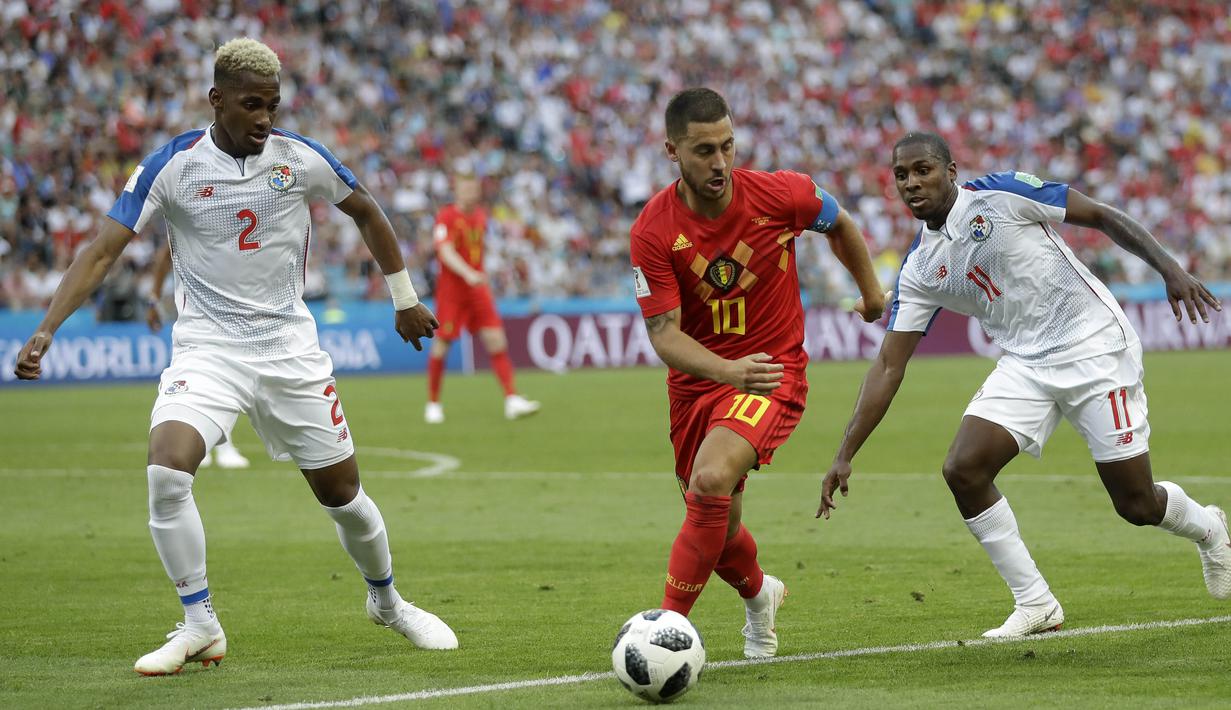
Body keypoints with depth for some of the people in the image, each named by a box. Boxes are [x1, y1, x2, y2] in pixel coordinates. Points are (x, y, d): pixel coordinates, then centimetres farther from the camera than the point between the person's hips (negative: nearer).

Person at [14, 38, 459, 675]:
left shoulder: (300, 159, -5)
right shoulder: (171, 166, -10)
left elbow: (366, 213, 13)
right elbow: (104, 249, -14)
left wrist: (404, 298, 18)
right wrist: (46, 330, -24)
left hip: (290, 350, 2)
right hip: (207, 348, -2)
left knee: (342, 494, 7)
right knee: (166, 471, -25)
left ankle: (386, 601, 37)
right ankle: (199, 627, -10)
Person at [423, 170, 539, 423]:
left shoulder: (480, 215, 9)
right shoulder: (446, 217, -11)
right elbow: (445, 252, -24)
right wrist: (468, 274, -37)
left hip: (478, 289, 5)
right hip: (451, 288, -5)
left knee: (496, 340, -6)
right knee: (441, 345, -2)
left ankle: (512, 400, -10)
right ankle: (433, 404, 14)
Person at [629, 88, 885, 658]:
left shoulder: (779, 194, -14)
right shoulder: (653, 231, -16)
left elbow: (839, 224, 9)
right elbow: (664, 333, -19)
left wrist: (871, 291, 23)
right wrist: (728, 370, -37)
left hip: (774, 370, -2)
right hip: (697, 376, 2)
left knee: (711, 481, -30)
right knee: (718, 532, 13)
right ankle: (758, 595, 49)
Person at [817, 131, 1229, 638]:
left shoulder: (1002, 195, -12)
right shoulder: (919, 269, 3)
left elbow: (1105, 217, -6)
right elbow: (888, 366, 4)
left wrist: (1169, 269, -18)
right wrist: (845, 455, -3)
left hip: (1095, 347, -5)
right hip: (1025, 365, 5)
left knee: (1137, 504, -3)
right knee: (963, 469, -15)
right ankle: (1035, 604, -3)